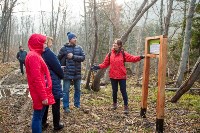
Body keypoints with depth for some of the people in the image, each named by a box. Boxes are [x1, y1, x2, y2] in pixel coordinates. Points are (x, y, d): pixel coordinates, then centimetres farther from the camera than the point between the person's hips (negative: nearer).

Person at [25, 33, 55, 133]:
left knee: (39, 115, 18)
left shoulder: (35, 55, 13)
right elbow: (37, 79, -23)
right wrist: (43, 96, -22)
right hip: (40, 94, -10)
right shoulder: (33, 56, -18)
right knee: (38, 116, 1)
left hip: (42, 92, 10)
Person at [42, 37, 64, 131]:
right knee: (56, 105, 6)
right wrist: (62, 75, 3)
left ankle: (43, 124, 26)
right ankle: (56, 125, 17)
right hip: (53, 82, -8)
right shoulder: (48, 52, -19)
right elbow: (57, 67, -15)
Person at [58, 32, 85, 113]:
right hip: (68, 73, -3)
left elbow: (83, 57, -8)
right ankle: (66, 107, 13)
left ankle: (77, 103, 32)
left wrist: (73, 56, -17)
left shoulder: (79, 48, 4)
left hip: (77, 73, 4)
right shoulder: (64, 48, -5)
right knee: (66, 90, 2)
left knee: (78, 89, 15)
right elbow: (58, 59, 5)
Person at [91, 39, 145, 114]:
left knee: (123, 91, 1)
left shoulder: (123, 54, -4)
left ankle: (126, 106, 9)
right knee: (114, 91, 15)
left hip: (122, 76, -3)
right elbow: (105, 64, 4)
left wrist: (140, 57, -26)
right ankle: (114, 104, 33)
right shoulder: (110, 54, 3)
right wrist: (98, 67, -7)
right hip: (113, 76, 3)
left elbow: (132, 58, -11)